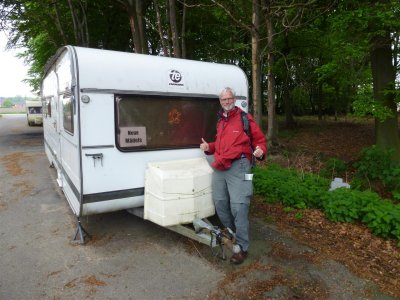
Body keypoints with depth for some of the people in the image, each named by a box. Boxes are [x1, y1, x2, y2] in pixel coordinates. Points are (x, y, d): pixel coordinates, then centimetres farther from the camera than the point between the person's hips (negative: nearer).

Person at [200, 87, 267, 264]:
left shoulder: (245, 118, 2)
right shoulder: (220, 121, 20)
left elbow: (260, 139, 3)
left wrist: (260, 151, -17)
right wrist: (209, 147, 15)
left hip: (238, 166, -7)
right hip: (220, 167, 7)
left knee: (238, 206, -10)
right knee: (220, 203, 11)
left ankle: (242, 247, 2)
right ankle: (230, 234, 33)